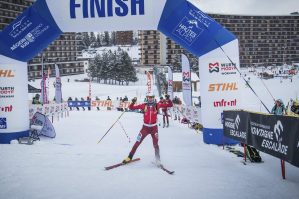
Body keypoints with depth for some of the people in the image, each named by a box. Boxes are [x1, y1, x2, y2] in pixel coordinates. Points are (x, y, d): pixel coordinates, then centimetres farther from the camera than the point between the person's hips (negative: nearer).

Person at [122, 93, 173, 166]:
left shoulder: (157, 105, -2)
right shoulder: (144, 105, -3)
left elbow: (170, 105, -2)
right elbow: (131, 108, -4)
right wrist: (133, 102, -22)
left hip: (154, 128, 0)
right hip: (145, 127, 0)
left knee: (155, 144, -1)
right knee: (137, 143, 1)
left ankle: (158, 160, 15)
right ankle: (129, 157, 13)